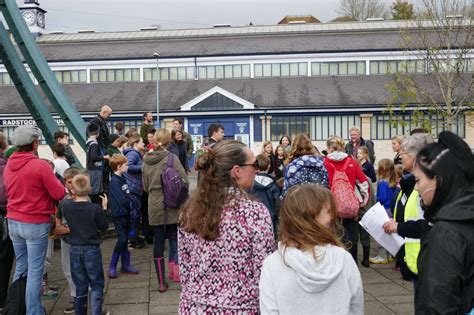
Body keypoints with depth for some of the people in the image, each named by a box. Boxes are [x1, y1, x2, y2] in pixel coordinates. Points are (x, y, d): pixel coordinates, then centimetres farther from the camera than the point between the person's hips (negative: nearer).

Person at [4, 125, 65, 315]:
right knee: (35, 271, 1)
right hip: (36, 224, -7)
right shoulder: (41, 166, -17)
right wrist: (54, 180, 5)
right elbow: (59, 194, -12)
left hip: (13, 221, 7)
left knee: (20, 267, 18)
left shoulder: (8, 165, 4)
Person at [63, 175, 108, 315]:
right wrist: (104, 208, 8)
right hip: (92, 250, -3)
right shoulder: (96, 208, -14)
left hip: (75, 250, 3)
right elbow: (103, 226, -1)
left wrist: (73, 198, 13)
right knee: (96, 284, 7)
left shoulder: (66, 208, -7)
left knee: (80, 286, 14)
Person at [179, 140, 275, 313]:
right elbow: (264, 275, -16)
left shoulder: (190, 209, -4)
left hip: (194, 307, 4)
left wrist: (191, 300, 16)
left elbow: (184, 269, 4)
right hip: (238, 309, -4)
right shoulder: (255, 213, -19)